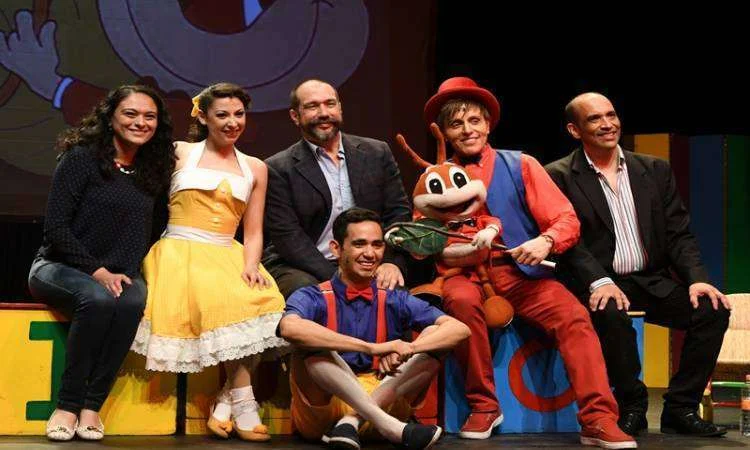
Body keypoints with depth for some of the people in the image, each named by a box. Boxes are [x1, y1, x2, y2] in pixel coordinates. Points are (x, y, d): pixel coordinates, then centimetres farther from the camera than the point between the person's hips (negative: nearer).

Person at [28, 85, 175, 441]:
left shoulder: (152, 171, 9)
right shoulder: (81, 158, -7)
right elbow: (55, 227, -12)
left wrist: (127, 274, -4)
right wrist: (97, 271, -19)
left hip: (119, 274, 4)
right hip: (58, 267, -4)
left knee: (131, 303, -32)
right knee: (98, 299, -37)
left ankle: (91, 405, -25)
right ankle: (67, 404, -26)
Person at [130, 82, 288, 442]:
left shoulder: (254, 168, 18)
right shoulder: (180, 153, 11)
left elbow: (253, 233, 13)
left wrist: (251, 265, -5)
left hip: (228, 258, 3)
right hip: (180, 252, -3)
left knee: (260, 300, -31)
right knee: (223, 301, -34)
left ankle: (226, 399, -23)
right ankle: (242, 401, -27)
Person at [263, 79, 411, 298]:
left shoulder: (377, 154, 11)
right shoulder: (278, 169, 0)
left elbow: (398, 212, 9)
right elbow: (287, 236, -7)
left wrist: (393, 262, -10)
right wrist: (335, 280, -18)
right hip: (303, 269, -2)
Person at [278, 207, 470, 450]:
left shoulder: (394, 301, 6)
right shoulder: (314, 299, -4)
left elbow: (459, 329, -7)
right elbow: (289, 328, -30)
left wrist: (407, 348, -27)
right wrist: (372, 348, -35)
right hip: (321, 410, -3)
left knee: (434, 336, -11)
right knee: (312, 344, -28)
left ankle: (352, 421, -25)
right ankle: (388, 427, -34)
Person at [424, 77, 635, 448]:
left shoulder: (520, 166, 8)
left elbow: (567, 220, 2)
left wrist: (546, 241, -19)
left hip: (523, 275, 0)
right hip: (465, 275, 0)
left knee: (573, 315, -26)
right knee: (460, 299, -35)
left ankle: (598, 419, -29)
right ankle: (482, 407, -19)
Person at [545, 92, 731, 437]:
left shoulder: (655, 170, 12)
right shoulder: (559, 177, 0)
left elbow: (678, 233, 9)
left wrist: (697, 278, -9)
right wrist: (600, 282, -26)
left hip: (652, 282, 4)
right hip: (600, 285, -4)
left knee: (713, 309, -19)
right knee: (611, 314, -37)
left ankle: (680, 408, -5)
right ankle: (631, 405, -12)